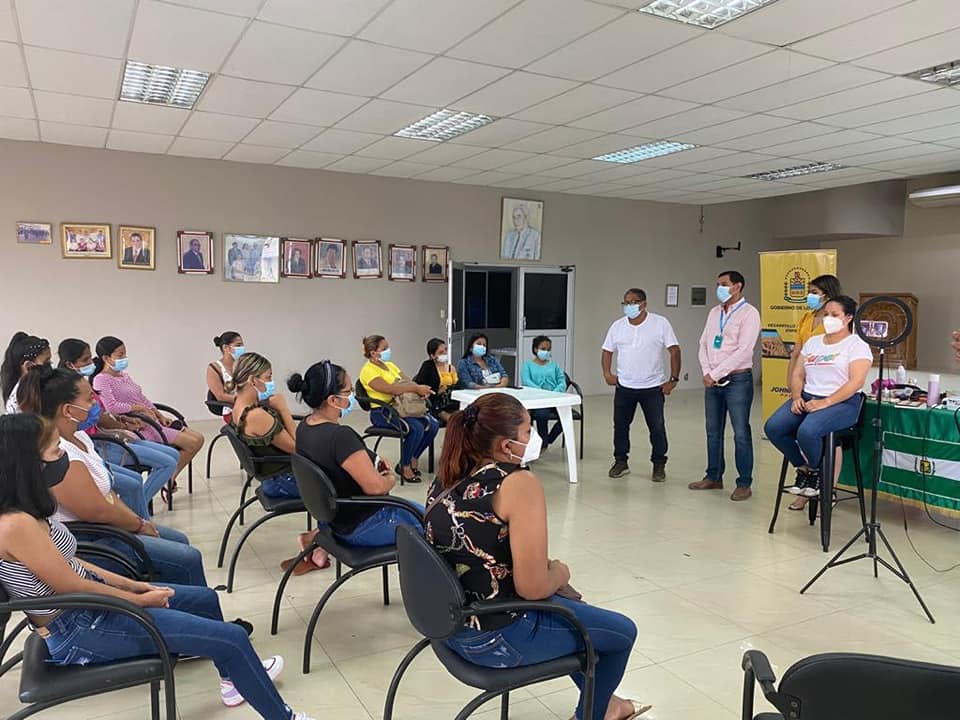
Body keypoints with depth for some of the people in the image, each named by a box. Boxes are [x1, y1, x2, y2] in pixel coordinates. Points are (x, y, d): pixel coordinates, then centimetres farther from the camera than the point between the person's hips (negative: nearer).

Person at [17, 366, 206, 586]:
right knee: (187, 560, -12)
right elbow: (98, 511, -25)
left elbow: (106, 492, 10)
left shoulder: (77, 436, 5)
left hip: (99, 528, 11)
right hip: (84, 542, -11)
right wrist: (139, 524, -9)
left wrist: (139, 520, 0)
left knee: (179, 540, 18)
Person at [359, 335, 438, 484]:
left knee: (433, 424, -11)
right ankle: (404, 466, -8)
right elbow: (390, 389, -23)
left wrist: (421, 389, -13)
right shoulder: (368, 371, -10)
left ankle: (413, 459, 7)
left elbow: (408, 382, 10)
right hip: (382, 412, -8)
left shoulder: (390, 365, 17)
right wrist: (417, 389, -22)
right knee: (416, 428, -28)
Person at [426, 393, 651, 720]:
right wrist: (560, 573, -4)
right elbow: (532, 588, -26)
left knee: (572, 606, 32)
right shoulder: (519, 484, -22)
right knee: (623, 631, 16)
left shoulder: (446, 477, 1)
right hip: (498, 638, -8)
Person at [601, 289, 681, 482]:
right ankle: (621, 461, 26)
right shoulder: (617, 326, 3)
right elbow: (607, 351, 11)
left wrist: (673, 379, -10)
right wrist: (607, 373, -3)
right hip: (624, 387, 3)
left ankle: (659, 465, 18)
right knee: (620, 425, 11)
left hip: (653, 387, -3)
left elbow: (674, 351, -6)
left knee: (657, 428, 3)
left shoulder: (660, 323, -7)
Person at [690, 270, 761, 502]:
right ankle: (713, 477, 24)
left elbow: (743, 351, -16)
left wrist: (715, 374, -15)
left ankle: (744, 484, 7)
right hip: (712, 380, 7)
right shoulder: (715, 312, 13)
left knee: (741, 434, -2)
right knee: (713, 431, 13)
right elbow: (704, 344, 11)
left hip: (737, 380, -7)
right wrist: (706, 373, -4)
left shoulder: (749, 313, -8)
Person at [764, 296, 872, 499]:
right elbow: (797, 374, 16)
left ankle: (816, 471, -2)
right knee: (773, 427, -18)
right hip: (807, 398, 6)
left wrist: (825, 402, -23)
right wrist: (796, 397, -5)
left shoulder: (857, 345, -1)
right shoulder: (812, 342, 18)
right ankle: (803, 467, 5)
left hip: (842, 402, -6)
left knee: (806, 431, -34)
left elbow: (857, 382, -14)